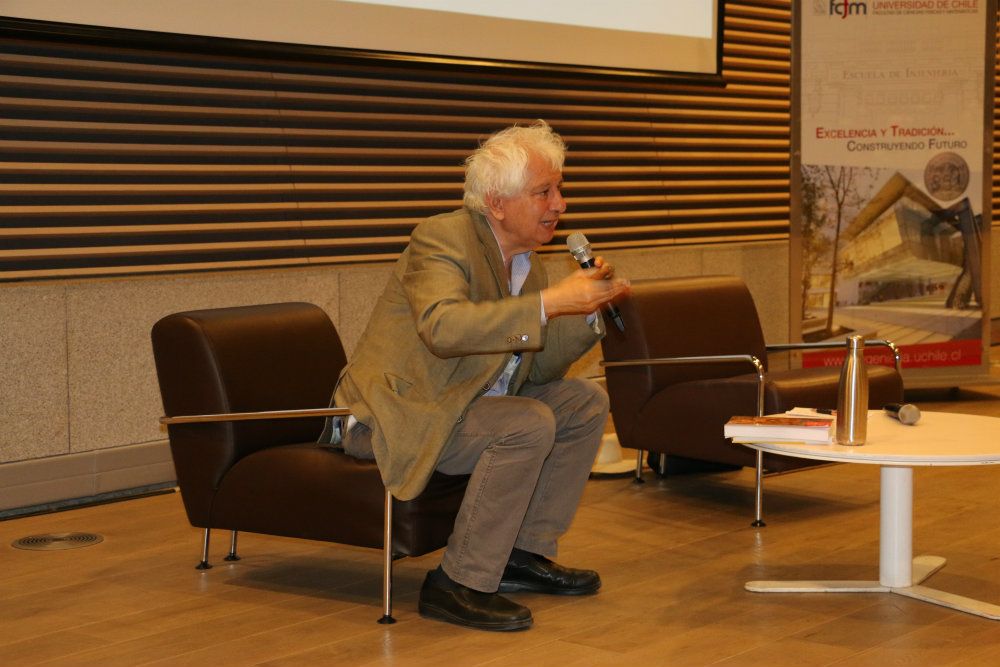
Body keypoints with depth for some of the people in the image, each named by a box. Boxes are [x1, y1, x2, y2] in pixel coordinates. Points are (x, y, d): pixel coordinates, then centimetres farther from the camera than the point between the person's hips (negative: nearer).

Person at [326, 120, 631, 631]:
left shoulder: (525, 259, 8)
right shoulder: (442, 239, -19)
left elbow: (540, 367, 8)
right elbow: (442, 326, -39)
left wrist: (584, 311, -9)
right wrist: (549, 301, -40)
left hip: (466, 402, 10)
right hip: (397, 415, -10)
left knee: (586, 402, 7)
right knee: (529, 424, -28)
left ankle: (524, 552, 11)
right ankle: (457, 585, -19)